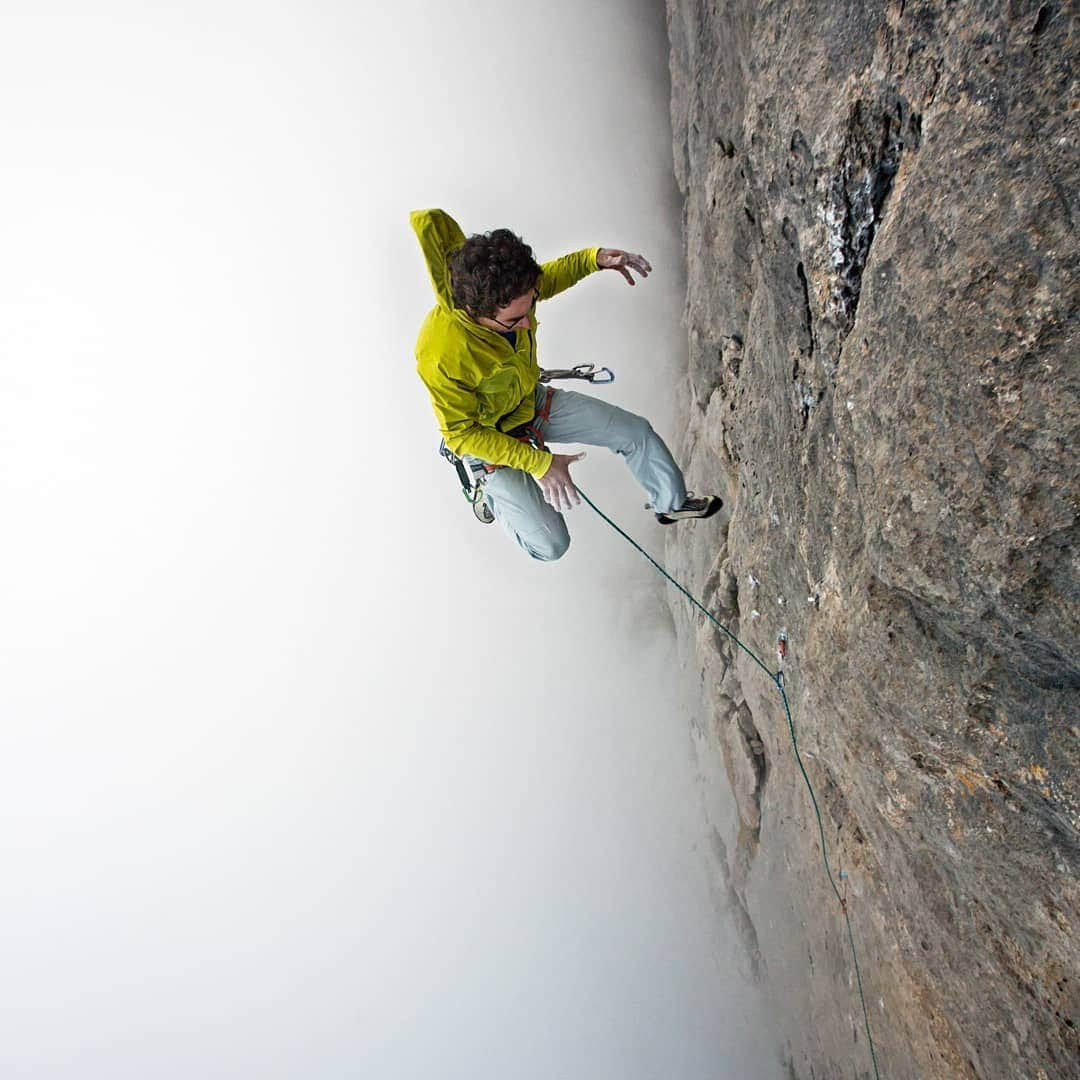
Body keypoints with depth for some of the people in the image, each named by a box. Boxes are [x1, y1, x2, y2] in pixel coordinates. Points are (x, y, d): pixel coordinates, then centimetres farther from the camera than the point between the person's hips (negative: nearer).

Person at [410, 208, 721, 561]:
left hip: (534, 402, 6)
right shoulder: (441, 357, -40)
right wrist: (539, 463, -26)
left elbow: (547, 281, 3)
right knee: (550, 546, -6)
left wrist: (594, 258, -15)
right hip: (488, 438, -6)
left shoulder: (511, 292, -22)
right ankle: (493, 494, 24)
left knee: (636, 432, 8)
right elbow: (462, 434, -26)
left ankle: (671, 504, 35)